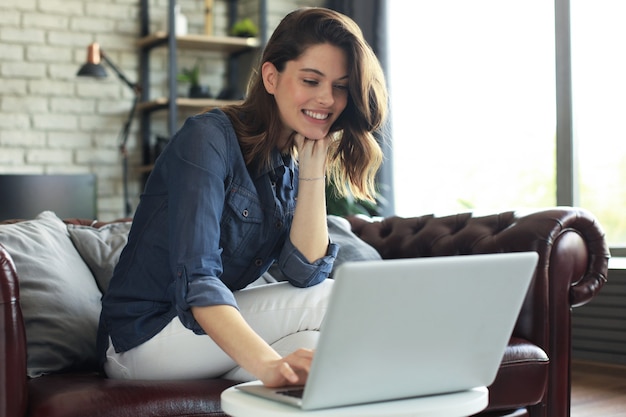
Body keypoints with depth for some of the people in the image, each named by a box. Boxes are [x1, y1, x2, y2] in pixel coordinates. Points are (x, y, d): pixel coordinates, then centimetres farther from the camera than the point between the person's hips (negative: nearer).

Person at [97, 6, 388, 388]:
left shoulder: (291, 165, 6)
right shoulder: (209, 138, -18)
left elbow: (305, 273, -9)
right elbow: (195, 278, -32)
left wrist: (313, 165, -13)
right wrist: (266, 362, -47)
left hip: (217, 323, 7)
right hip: (148, 334, -7)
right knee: (332, 300, -18)